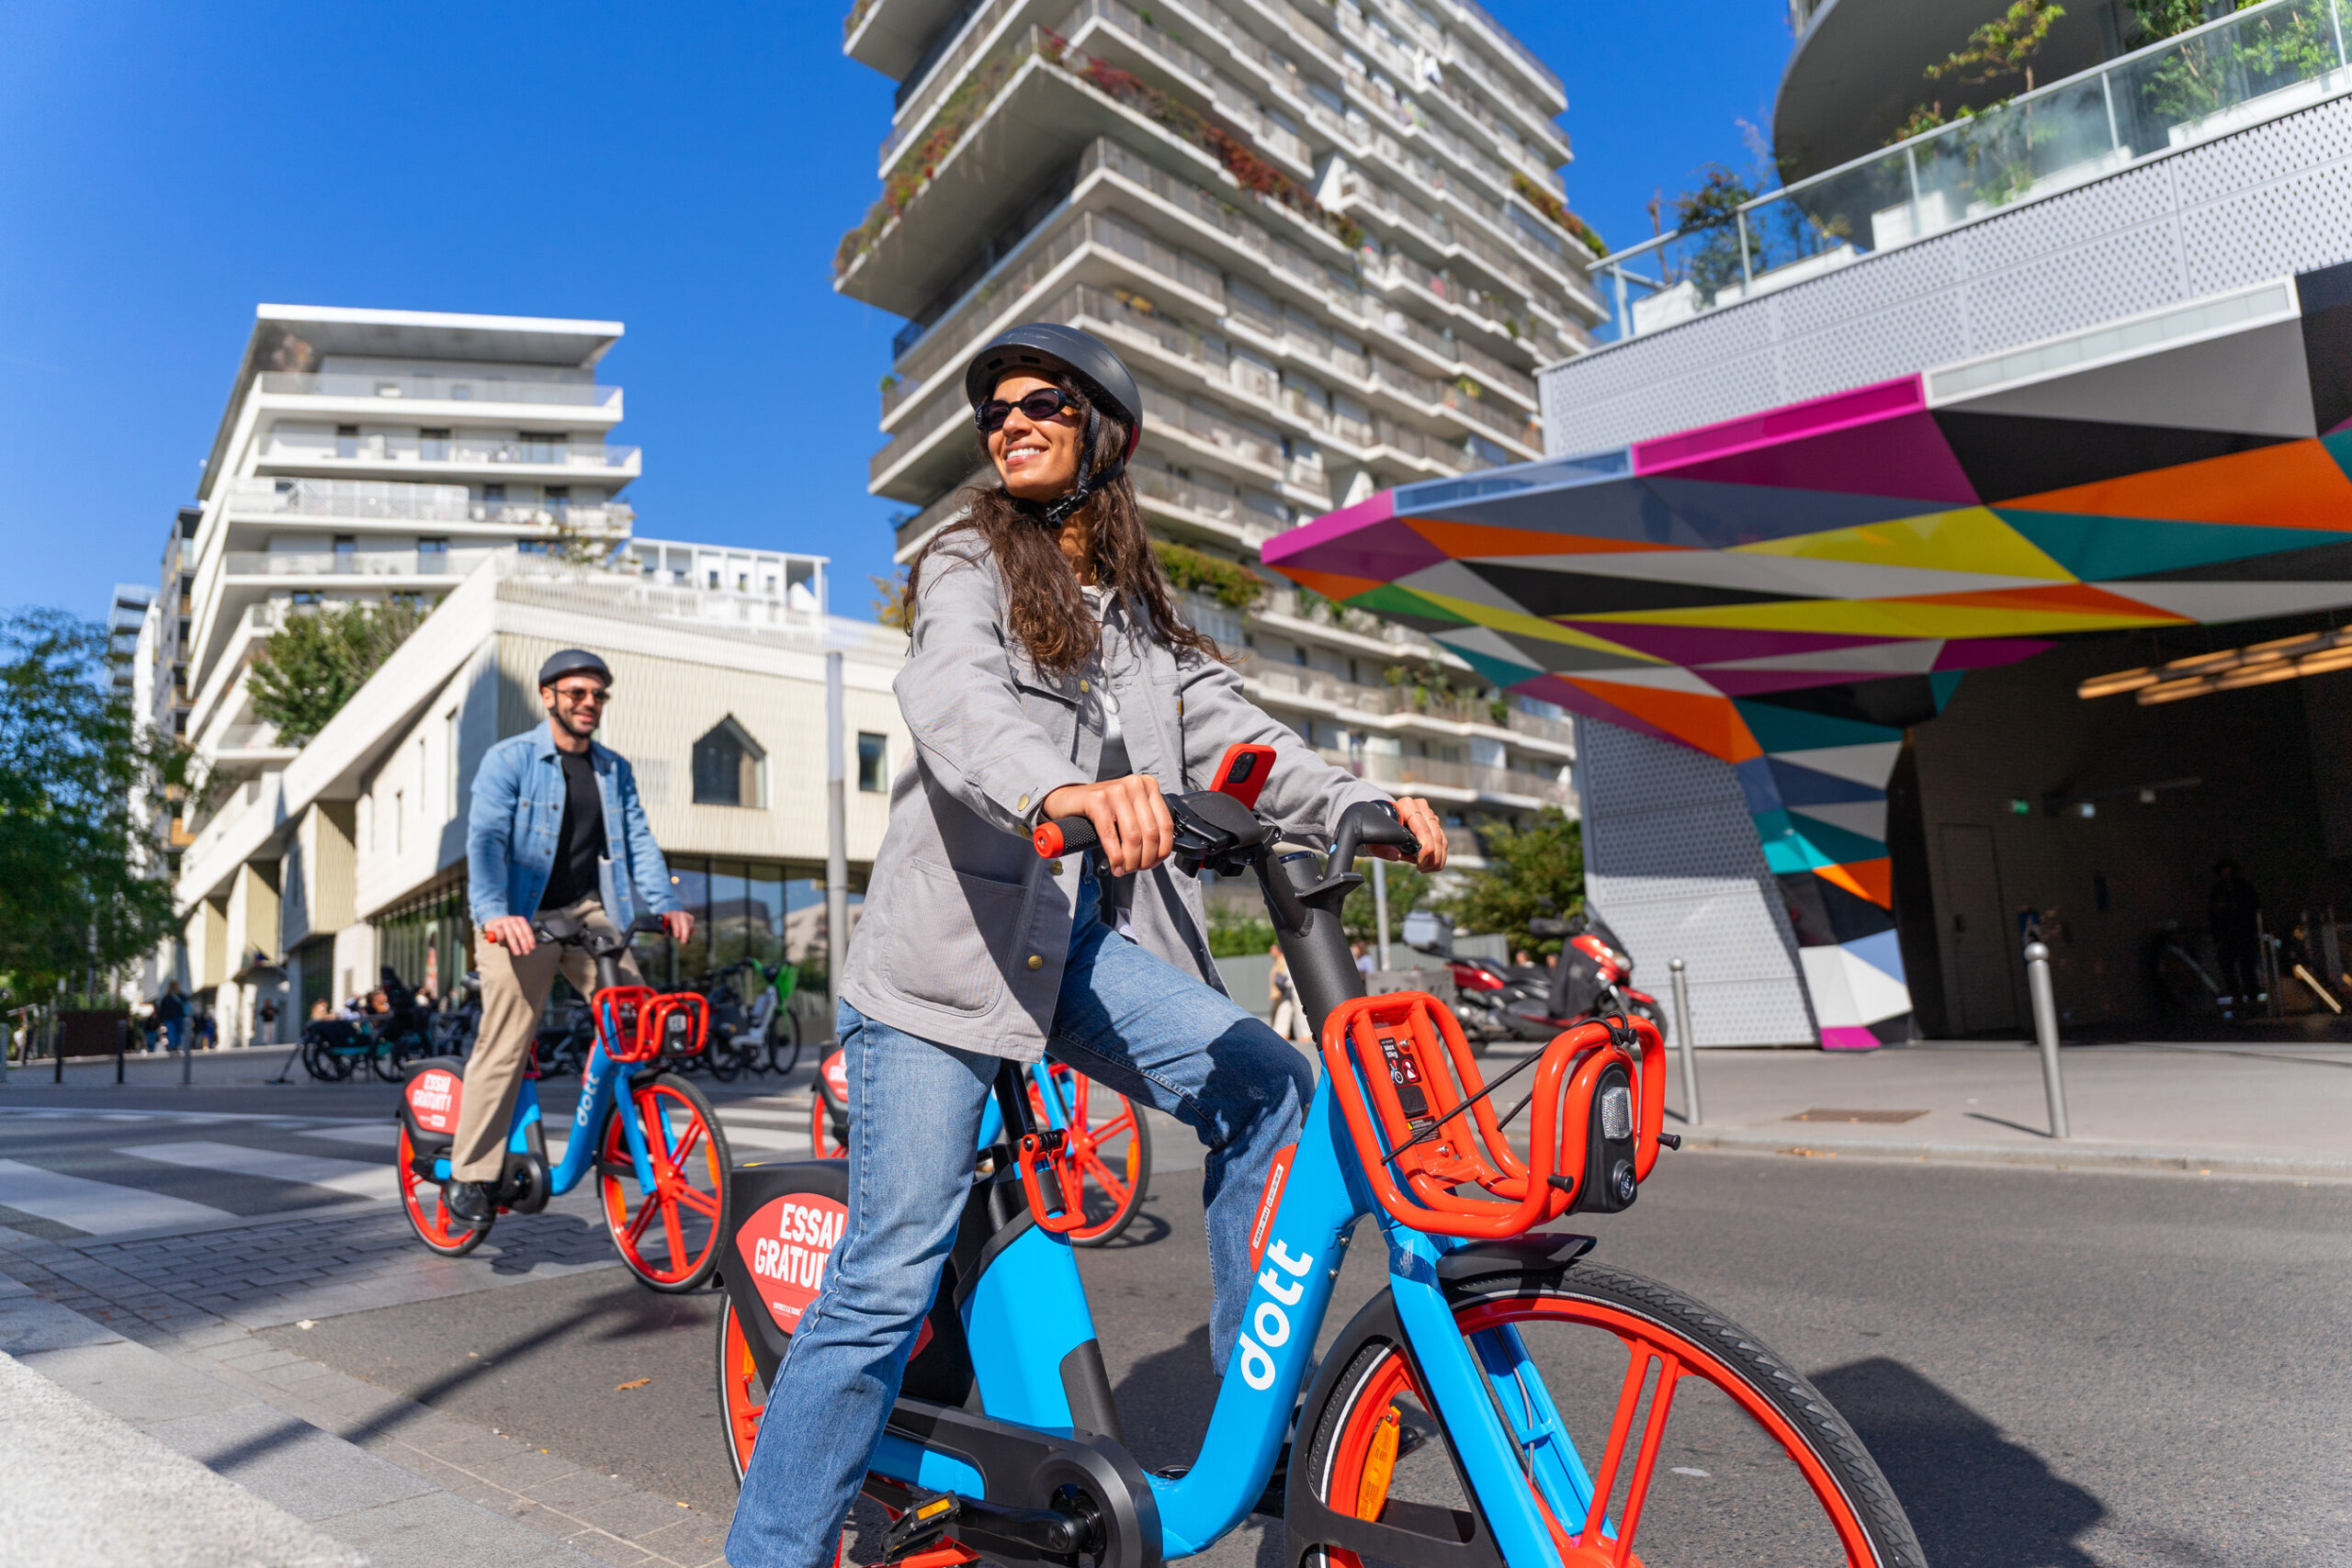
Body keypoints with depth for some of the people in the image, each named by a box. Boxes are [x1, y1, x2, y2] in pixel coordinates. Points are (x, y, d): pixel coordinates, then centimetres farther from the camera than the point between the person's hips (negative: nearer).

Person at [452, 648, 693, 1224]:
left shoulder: (615, 771, 14)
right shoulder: (508, 760, -2)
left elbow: (638, 840, 6)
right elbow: (485, 838, -13)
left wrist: (665, 904, -10)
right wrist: (494, 912, -29)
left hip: (591, 912, 4)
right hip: (522, 920, -4)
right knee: (505, 1045, -6)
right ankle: (468, 1174, 7)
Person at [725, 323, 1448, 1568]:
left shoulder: (1140, 613, 19)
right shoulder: (968, 566, 2)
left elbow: (1229, 734, 6)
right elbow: (954, 696, -20)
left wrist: (1362, 806, -13)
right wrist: (1060, 787, -42)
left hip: (1081, 939, 5)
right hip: (952, 938, -4)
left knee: (1268, 1084, -14)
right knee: (888, 1278, -6)